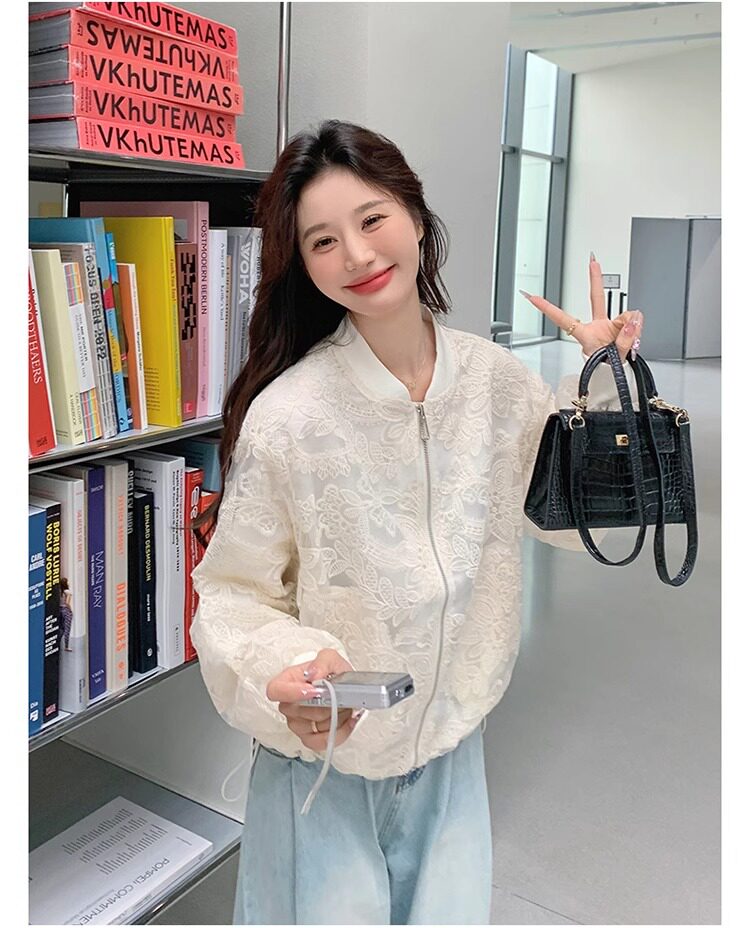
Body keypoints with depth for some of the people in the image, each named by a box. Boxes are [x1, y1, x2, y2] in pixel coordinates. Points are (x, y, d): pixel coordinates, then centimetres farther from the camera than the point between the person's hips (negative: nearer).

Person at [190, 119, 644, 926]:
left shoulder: (497, 380, -8)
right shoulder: (285, 415, -22)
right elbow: (234, 593, -13)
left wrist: (607, 386, -7)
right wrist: (286, 676, -32)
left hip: (451, 749, 4)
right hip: (322, 759, -3)